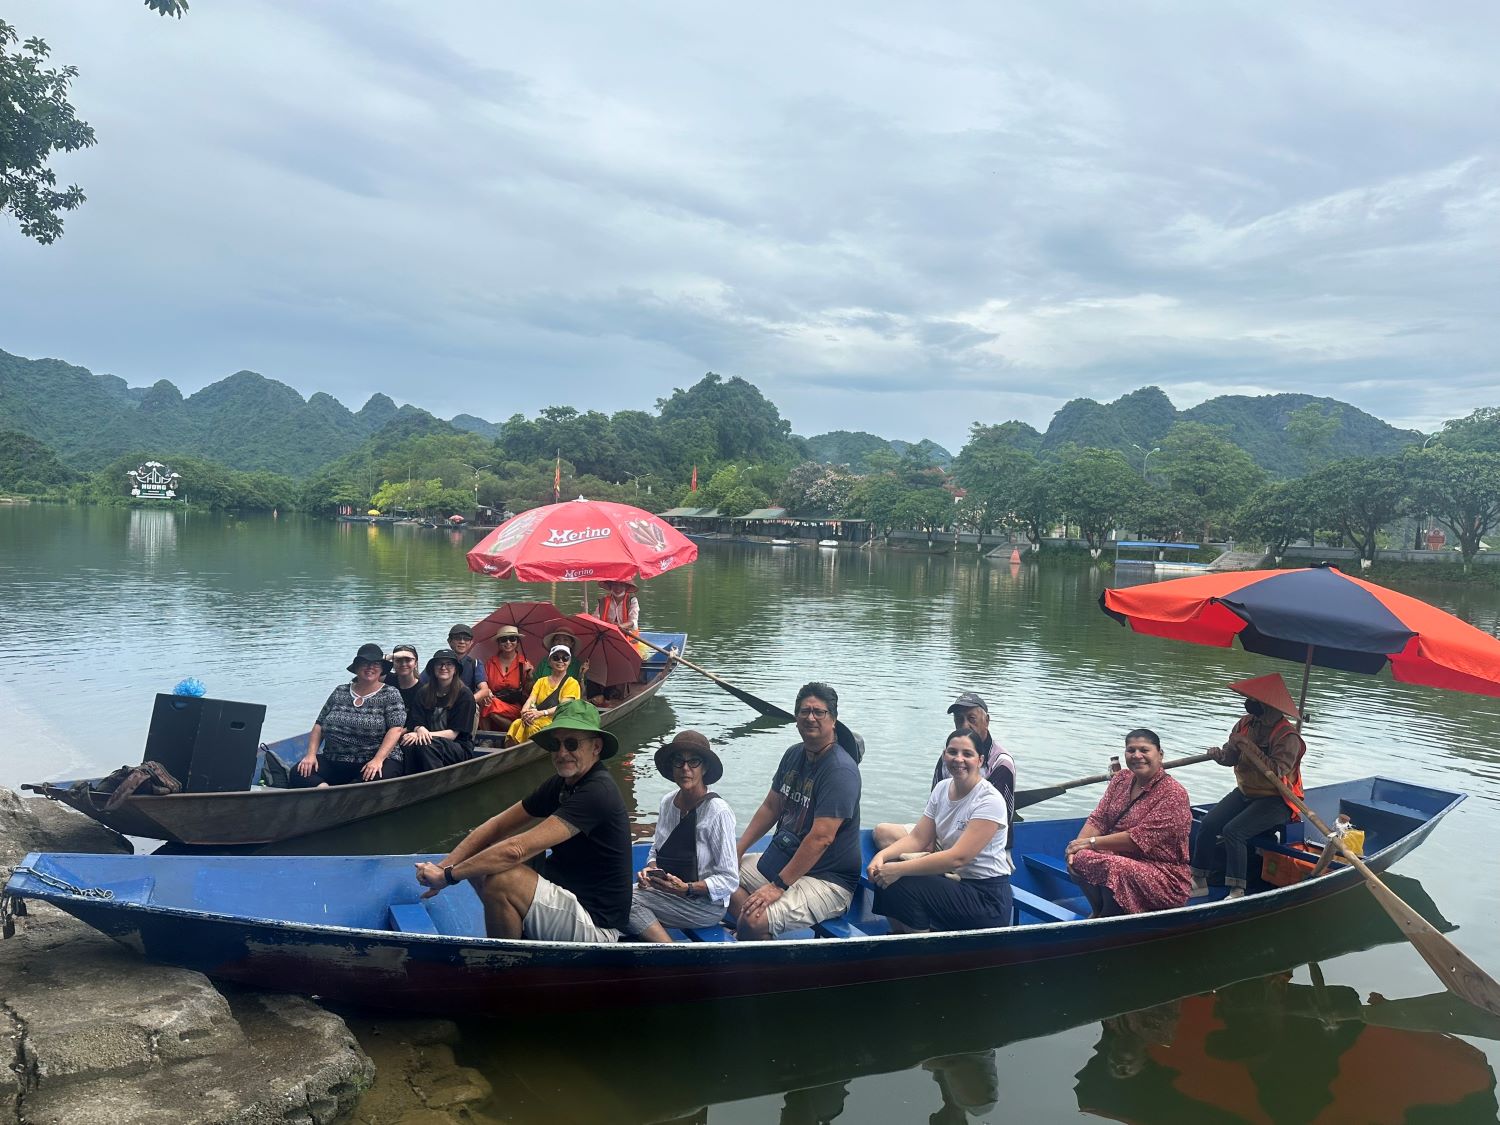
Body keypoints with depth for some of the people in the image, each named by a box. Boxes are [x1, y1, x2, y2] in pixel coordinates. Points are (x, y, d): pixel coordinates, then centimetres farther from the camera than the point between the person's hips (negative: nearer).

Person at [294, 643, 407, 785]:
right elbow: (319, 725, 14)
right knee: (298, 774, -20)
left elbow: (396, 729, -10)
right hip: (333, 761, 5)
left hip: (373, 762, -4)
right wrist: (311, 754, -1)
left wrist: (378, 760, -23)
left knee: (376, 779, -38)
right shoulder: (340, 692, 14)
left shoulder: (390, 694, 1)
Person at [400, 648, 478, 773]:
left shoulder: (464, 695, -3)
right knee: (410, 745, -32)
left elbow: (453, 733, -7)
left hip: (460, 749, -3)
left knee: (425, 745, -35)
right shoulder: (423, 692, 10)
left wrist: (427, 734, -20)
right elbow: (416, 723, 2)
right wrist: (420, 730, -23)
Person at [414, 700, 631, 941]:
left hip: (596, 925, -9)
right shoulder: (563, 783, 6)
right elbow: (497, 826, 5)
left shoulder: (596, 792, -23)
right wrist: (445, 865, -10)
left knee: (500, 880, -26)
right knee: (480, 862, 7)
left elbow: (517, 850, -28)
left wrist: (448, 875, -20)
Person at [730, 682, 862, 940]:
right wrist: (737, 851, 7)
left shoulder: (840, 770, -22)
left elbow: (821, 838, -27)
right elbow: (771, 807, 16)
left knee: (753, 922, -28)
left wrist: (778, 887, -26)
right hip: (781, 859, 9)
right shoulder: (794, 754, 7)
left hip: (826, 879, -9)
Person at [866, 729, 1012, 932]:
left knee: (902, 885, -25)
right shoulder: (942, 789, 5)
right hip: (955, 880, 7)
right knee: (885, 873, -13)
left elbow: (958, 857, -26)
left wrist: (900, 869, -29)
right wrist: (882, 856, -16)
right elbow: (917, 838, 3)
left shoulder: (989, 801, -18)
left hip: (986, 896, -7)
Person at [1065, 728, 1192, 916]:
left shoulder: (1173, 795, -16)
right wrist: (1077, 846, -15)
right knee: (1080, 858, -21)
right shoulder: (1121, 779, 9)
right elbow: (1098, 819, 4)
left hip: (1164, 875, -6)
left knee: (1115, 870, -35)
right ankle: (1101, 912, 0)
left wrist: (1091, 842, -17)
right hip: (1120, 858, 6)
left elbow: (1139, 839, -21)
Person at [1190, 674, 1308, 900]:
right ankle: (1199, 881, -5)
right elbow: (1231, 756, 3)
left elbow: (1276, 771, -30)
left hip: (1275, 800, -7)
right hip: (1245, 791, 7)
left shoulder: (1287, 736, -19)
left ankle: (1237, 890, -17)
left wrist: (1250, 747, -32)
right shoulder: (1246, 723, 1)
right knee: (1208, 824, -11)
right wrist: (1221, 754, -21)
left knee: (1233, 831, -25)